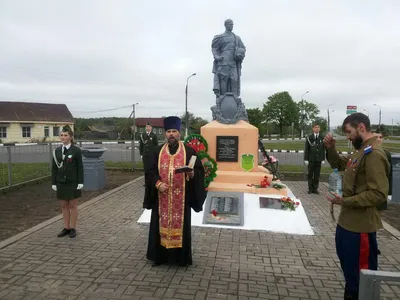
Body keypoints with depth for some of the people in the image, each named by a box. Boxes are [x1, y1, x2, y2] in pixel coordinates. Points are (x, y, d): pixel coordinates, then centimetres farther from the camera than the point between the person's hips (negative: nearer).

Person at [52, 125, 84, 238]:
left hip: (72, 182, -4)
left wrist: (80, 182, -11)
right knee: (64, 206, 11)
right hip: (61, 182, 4)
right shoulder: (57, 151, 5)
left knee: (73, 205, 4)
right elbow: (54, 168, 7)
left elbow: (80, 167, -7)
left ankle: (73, 228, 15)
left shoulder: (76, 150, -7)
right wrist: (53, 182, 4)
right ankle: (66, 228, 21)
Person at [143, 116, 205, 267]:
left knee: (180, 225, 5)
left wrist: (192, 174, -23)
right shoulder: (158, 151, 6)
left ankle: (181, 256, 20)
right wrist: (158, 183, -13)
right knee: (162, 225, 9)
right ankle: (160, 256, 23)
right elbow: (151, 171, 4)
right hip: (162, 196, 2)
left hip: (181, 197, -2)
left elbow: (200, 169, -1)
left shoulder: (189, 151, 0)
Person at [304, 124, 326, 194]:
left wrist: (323, 159, 3)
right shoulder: (309, 137, 0)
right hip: (311, 159, -2)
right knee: (310, 174, 5)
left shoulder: (322, 138, 6)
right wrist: (306, 159, -6)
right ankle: (310, 188, 12)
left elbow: (323, 149, 9)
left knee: (317, 175, 5)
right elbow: (306, 149, -1)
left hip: (318, 160, 2)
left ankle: (315, 188, 13)